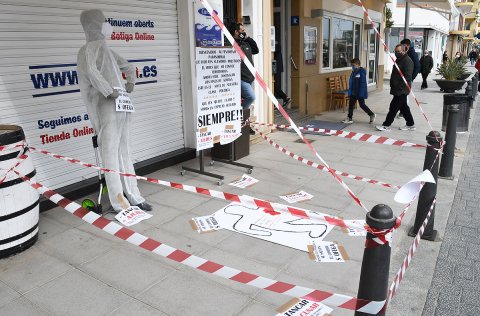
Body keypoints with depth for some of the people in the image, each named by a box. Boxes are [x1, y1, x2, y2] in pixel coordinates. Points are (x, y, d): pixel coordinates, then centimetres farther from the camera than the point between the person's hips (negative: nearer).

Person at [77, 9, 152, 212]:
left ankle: (133, 196, 16)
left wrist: (131, 82, 23)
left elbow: (127, 67, 37)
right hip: (107, 107, -8)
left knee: (124, 152, 9)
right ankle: (119, 202, -5)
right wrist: (108, 91, -23)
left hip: (122, 106, 8)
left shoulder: (106, 50, 21)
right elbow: (90, 70, -27)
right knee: (111, 153, -6)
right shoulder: (89, 49, -4)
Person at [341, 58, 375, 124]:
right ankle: (349, 119, 13)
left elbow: (362, 83, -19)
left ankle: (372, 115, 22)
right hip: (353, 93, 8)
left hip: (360, 93, -8)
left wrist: (361, 94, -21)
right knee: (351, 104, 6)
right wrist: (350, 93, 13)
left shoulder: (362, 72, -16)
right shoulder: (353, 72, 8)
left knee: (362, 105, 2)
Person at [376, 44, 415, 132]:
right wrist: (393, 86, 21)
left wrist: (400, 87, -26)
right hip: (397, 89, 10)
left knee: (394, 107, -5)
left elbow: (407, 77, -22)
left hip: (401, 90, -10)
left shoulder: (407, 61, -15)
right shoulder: (399, 60, 17)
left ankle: (386, 125, 1)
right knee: (403, 107, 15)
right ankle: (410, 124, 24)